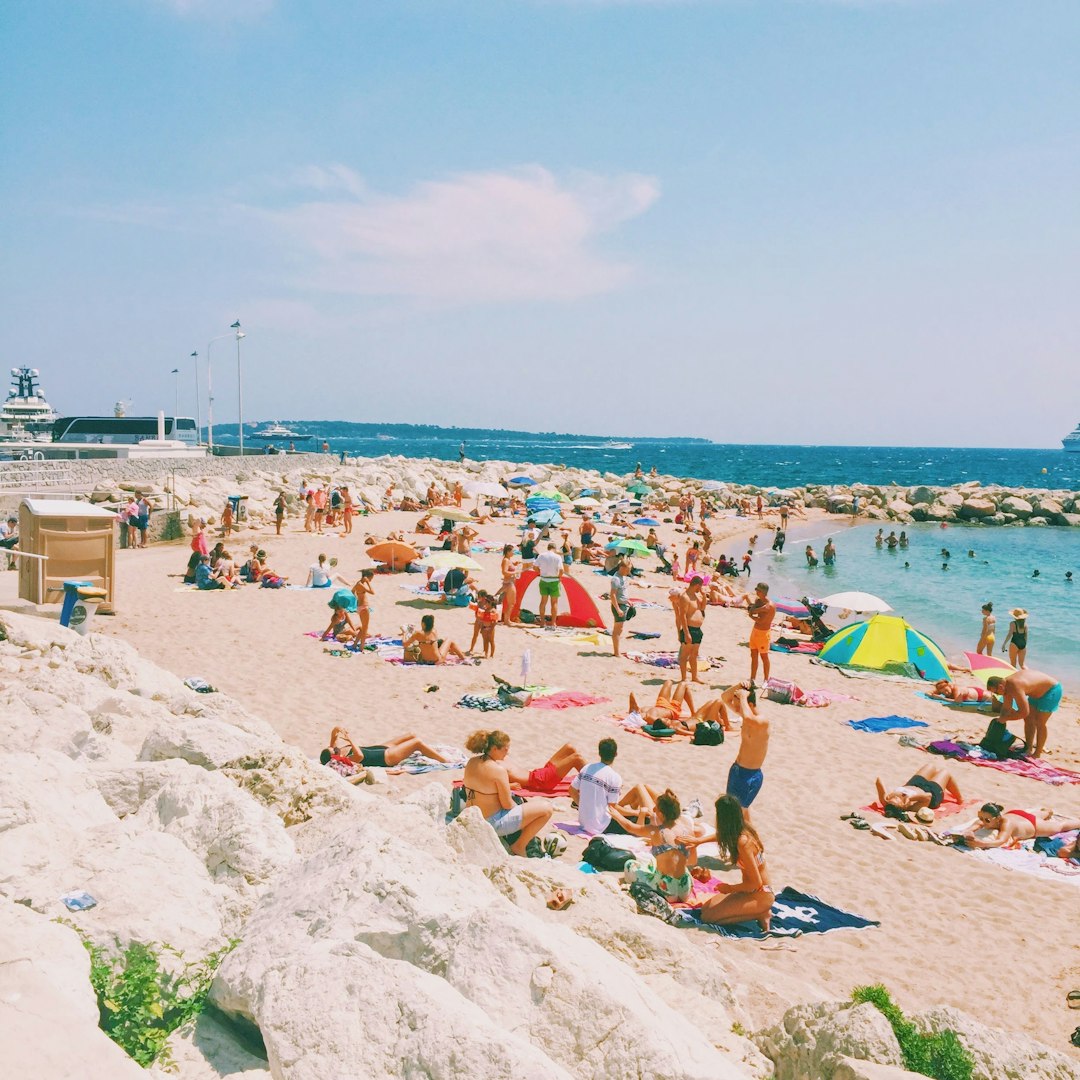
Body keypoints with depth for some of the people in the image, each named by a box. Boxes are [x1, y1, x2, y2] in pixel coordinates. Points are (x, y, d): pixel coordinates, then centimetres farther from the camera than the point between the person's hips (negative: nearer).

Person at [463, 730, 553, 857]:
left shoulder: (471, 762, 1)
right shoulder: (498, 769, -23)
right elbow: (507, 804, -17)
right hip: (493, 823, -9)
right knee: (546, 808, -4)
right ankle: (519, 846, 6)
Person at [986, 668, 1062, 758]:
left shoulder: (1015, 687, -36)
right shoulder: (1006, 685, -7)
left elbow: (1024, 712, -35)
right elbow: (1006, 708, 4)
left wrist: (1006, 718, -25)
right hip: (1039, 691, 9)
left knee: (1039, 723, -8)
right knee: (1028, 719, 10)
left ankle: (1037, 754, 2)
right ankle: (1029, 749, 20)